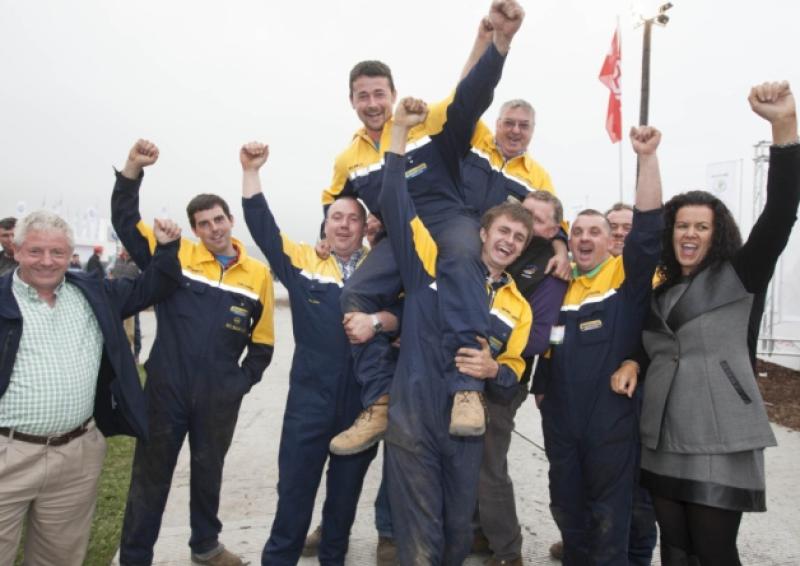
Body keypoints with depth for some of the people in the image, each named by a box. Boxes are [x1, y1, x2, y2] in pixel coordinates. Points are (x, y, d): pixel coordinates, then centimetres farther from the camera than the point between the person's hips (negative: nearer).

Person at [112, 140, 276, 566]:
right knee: (151, 473, 11)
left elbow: (262, 340, 6)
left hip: (220, 396, 2)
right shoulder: (174, 255, -3)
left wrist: (244, 381, 1)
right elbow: (126, 223, -8)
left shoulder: (258, 274, 0)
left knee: (208, 471, 19)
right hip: (166, 387, -1)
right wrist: (132, 169, -18)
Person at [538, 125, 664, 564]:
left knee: (609, 515, 9)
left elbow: (648, 226, -17)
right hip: (560, 419, 4)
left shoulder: (626, 276, -6)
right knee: (567, 509, 17)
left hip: (612, 418, -4)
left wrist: (647, 157, -23)